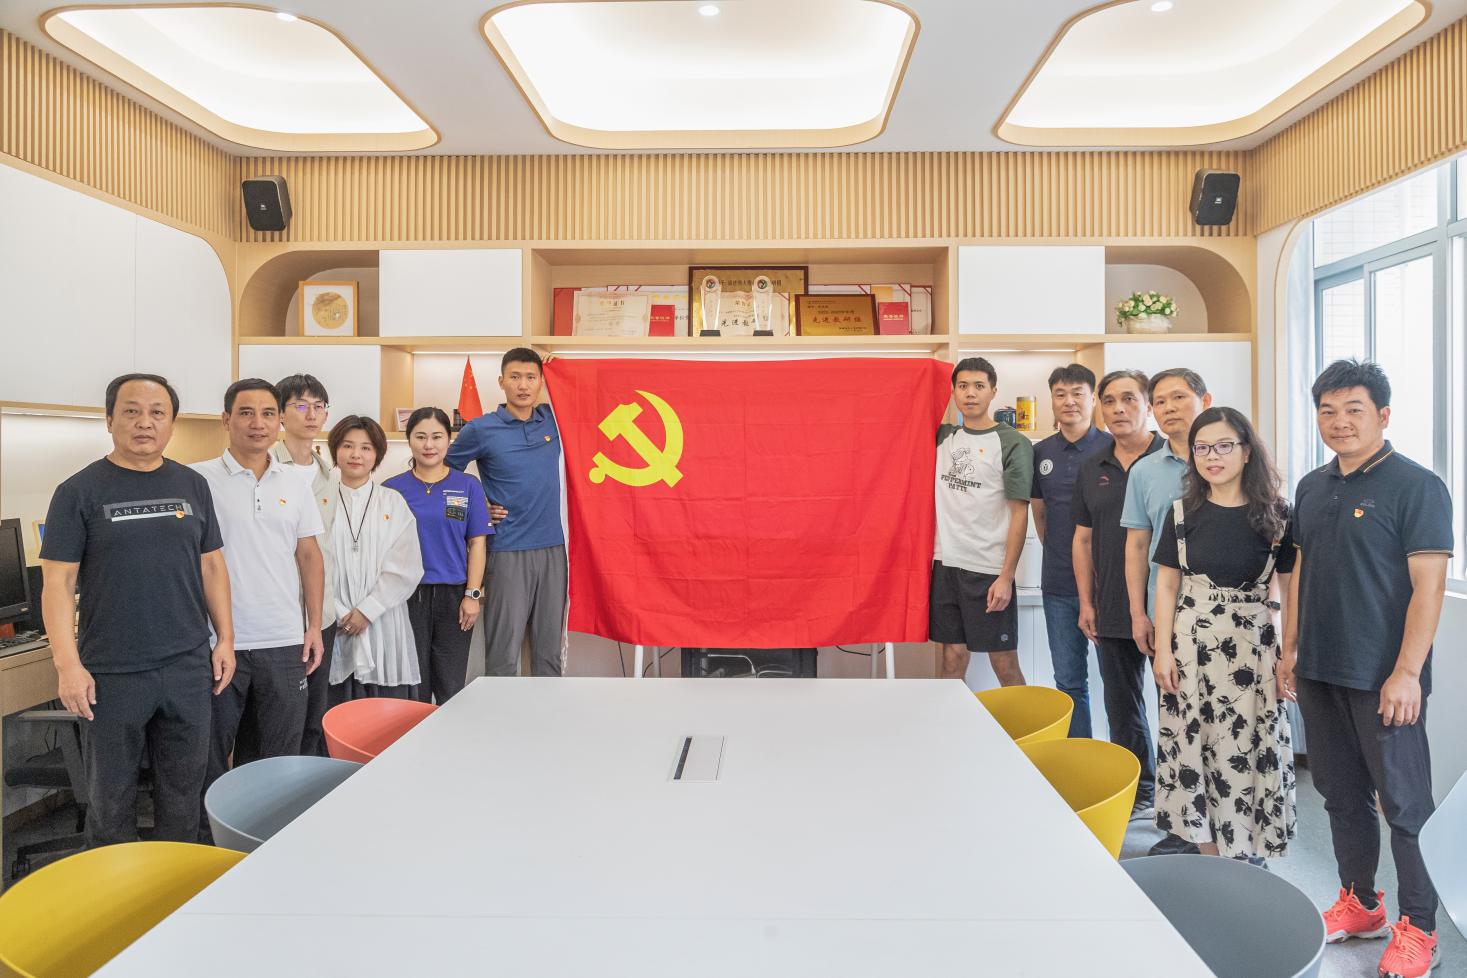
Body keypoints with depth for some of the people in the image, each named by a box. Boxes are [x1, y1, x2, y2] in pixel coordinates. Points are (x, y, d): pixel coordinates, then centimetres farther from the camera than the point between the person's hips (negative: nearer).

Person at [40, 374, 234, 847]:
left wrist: (225, 638, 5)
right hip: (112, 674, -3)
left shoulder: (193, 486, 6)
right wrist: (68, 664, -12)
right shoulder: (79, 491, -3)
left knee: (184, 790, 13)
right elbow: (58, 583, -5)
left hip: (189, 667, 3)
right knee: (111, 796, 11)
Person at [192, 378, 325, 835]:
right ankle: (208, 843, 26)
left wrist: (314, 625, 7)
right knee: (210, 758, 10)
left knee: (283, 755, 13)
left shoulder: (295, 486, 8)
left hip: (284, 642, 3)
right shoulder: (199, 480, -3)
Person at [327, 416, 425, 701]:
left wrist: (367, 610, -8)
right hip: (335, 628, 0)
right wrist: (340, 614, -10)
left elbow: (406, 568, -1)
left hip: (384, 627, 0)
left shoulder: (393, 502, 5)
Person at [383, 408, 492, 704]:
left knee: (451, 687, 7)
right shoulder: (392, 488, 3)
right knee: (414, 687, 7)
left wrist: (473, 594, -5)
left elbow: (477, 543, 2)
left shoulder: (468, 486, 3)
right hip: (408, 595, 0)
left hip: (453, 595, 0)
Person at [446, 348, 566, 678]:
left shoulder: (552, 420, 8)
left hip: (552, 548, 4)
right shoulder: (481, 429, -3)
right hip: (507, 551, -4)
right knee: (504, 652, 0)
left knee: (551, 648, 11)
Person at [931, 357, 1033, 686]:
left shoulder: (1013, 444, -4)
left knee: (1005, 664, 2)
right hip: (945, 563, 4)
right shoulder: (943, 437, 9)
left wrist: (1006, 576, -12)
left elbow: (1019, 513, -7)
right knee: (953, 657, 9)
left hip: (989, 569, -4)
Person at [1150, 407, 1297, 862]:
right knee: (1196, 746, 4)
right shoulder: (1184, 512, 3)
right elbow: (1166, 584, 4)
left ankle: (1246, 854, 18)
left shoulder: (1275, 514, -1)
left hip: (1254, 645, -1)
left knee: (1248, 749, 2)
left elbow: (1290, 587, 3)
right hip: (1192, 643, 1)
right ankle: (1211, 859, 17)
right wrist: (1162, 650, -1)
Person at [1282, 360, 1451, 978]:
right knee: (1342, 795, 16)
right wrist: (1291, 647, 12)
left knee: (1403, 804, 3)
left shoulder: (1415, 486, -10)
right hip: (1319, 672, 6)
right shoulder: (1312, 488, 10)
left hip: (1383, 677, -6)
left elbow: (1428, 585, -14)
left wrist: (1407, 673, -19)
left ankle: (1418, 928, 19)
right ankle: (1359, 905, 31)